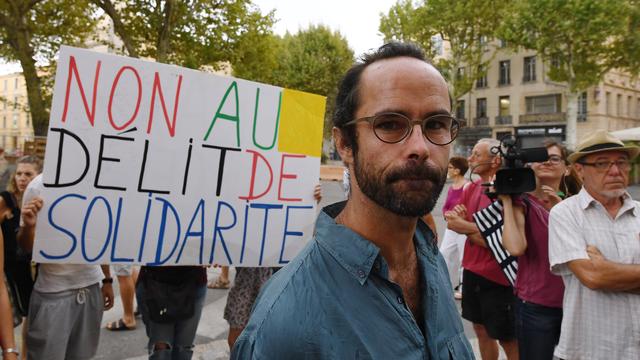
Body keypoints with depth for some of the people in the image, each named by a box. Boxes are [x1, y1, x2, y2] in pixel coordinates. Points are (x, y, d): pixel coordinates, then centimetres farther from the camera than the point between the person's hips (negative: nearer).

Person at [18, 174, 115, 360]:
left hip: (91, 286, 3)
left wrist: (107, 279, 10)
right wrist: (28, 226, -26)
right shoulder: (39, 186, -10)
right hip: (53, 291, -3)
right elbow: (26, 246, -5)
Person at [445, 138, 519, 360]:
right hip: (472, 269, 7)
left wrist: (465, 226, -14)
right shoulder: (471, 188, 5)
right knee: (480, 329, 21)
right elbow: (453, 220, 4)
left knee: (508, 339, 7)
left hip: (497, 275, -7)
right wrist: (475, 228, -15)